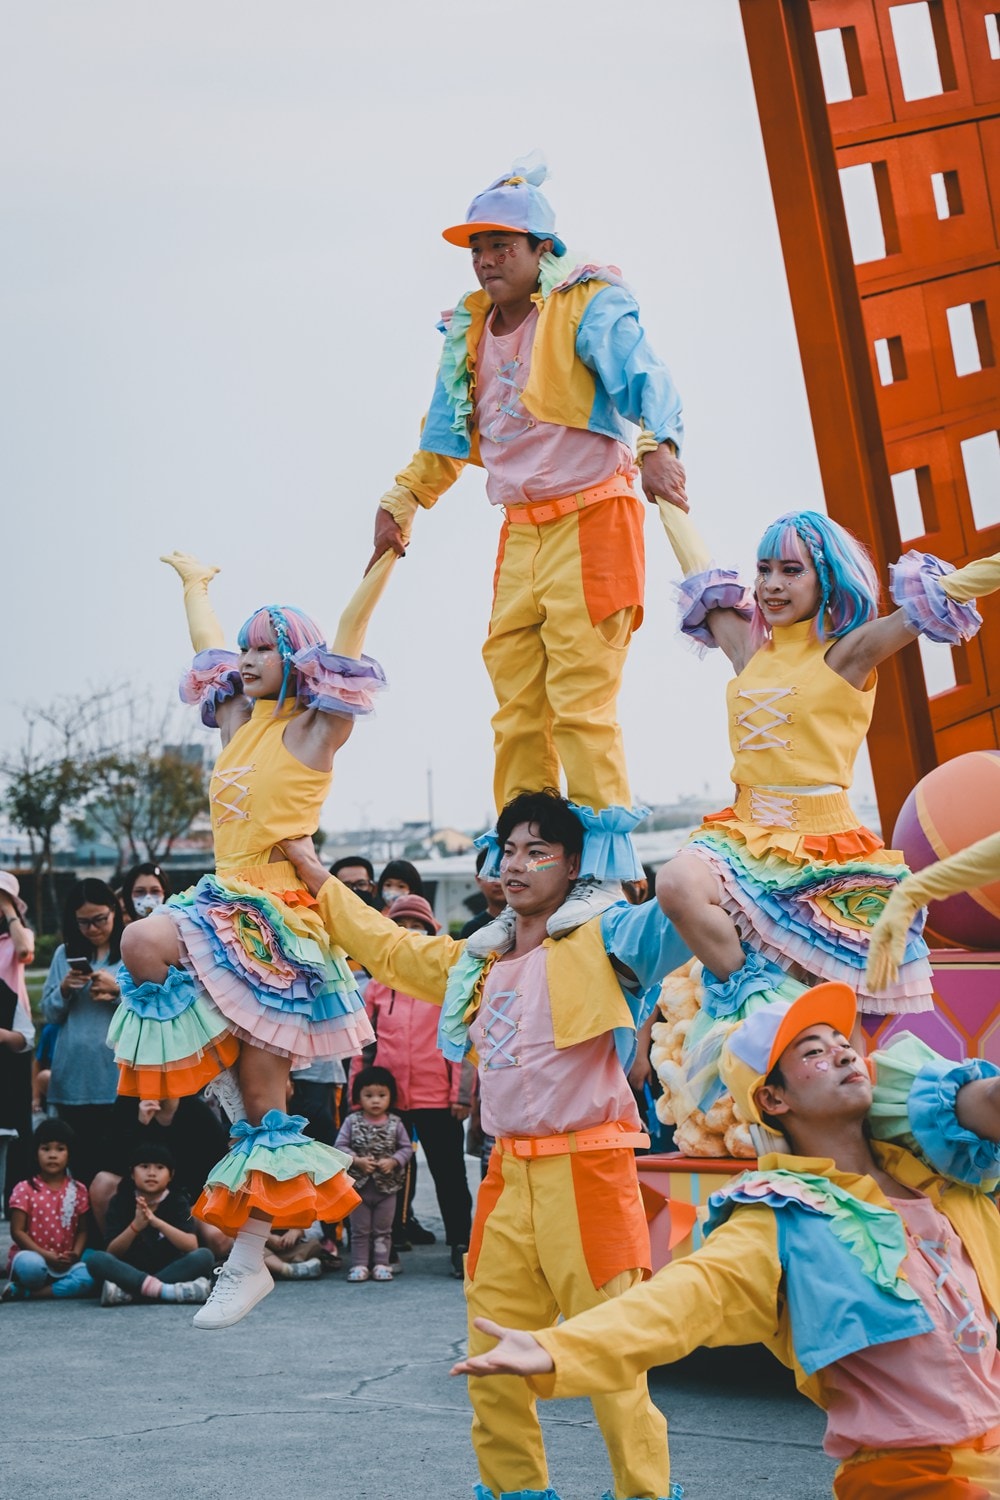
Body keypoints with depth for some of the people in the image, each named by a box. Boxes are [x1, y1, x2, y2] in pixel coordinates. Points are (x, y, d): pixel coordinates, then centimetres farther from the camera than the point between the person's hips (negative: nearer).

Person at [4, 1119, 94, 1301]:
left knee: (86, 1278, -30)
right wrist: (47, 1255, -16)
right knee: (31, 1265, -42)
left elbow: (82, 1230, 10)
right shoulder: (25, 1189, -1)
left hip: (64, 1264, 4)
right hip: (33, 1257, -4)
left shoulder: (77, 1190, 8)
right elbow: (17, 1231, -6)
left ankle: (21, 1291, -19)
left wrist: (75, 1254, -12)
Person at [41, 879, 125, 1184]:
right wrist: (64, 989, -5)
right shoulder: (65, 954, 12)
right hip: (73, 1076, 3)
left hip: (117, 1078, -3)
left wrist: (118, 990, -16)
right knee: (81, 1159, 4)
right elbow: (48, 1013, 14)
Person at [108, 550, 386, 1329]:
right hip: (226, 903, 7)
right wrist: (194, 582, 43)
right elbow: (208, 648, 31)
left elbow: (343, 648, -12)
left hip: (275, 918, -7)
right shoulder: (244, 720, 17)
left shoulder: (311, 731, -3)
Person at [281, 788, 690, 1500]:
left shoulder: (601, 941, -2)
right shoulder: (476, 962, 17)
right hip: (508, 1174, 7)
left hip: (586, 1169, -6)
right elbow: (387, 945, 31)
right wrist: (312, 870, 34)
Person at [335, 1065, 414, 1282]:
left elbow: (406, 1147, 0)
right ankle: (359, 1265, 12)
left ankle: (381, 1264, 17)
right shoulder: (352, 1122, -5)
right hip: (359, 1185, -1)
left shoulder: (395, 1123, -3)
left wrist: (393, 1161, -16)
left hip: (387, 1186, 1)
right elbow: (340, 1146, -6)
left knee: (383, 1230, 9)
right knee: (360, 1230, 7)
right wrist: (357, 1160, -18)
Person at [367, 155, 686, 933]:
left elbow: (642, 377, -21)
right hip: (520, 531, 7)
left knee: (581, 699, -13)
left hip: (590, 517, -7)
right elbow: (446, 437, 29)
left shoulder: (589, 305, -5)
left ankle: (605, 871, -9)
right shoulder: (470, 332, 15)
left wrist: (662, 444, -39)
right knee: (517, 711, 4)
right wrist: (403, 499, 26)